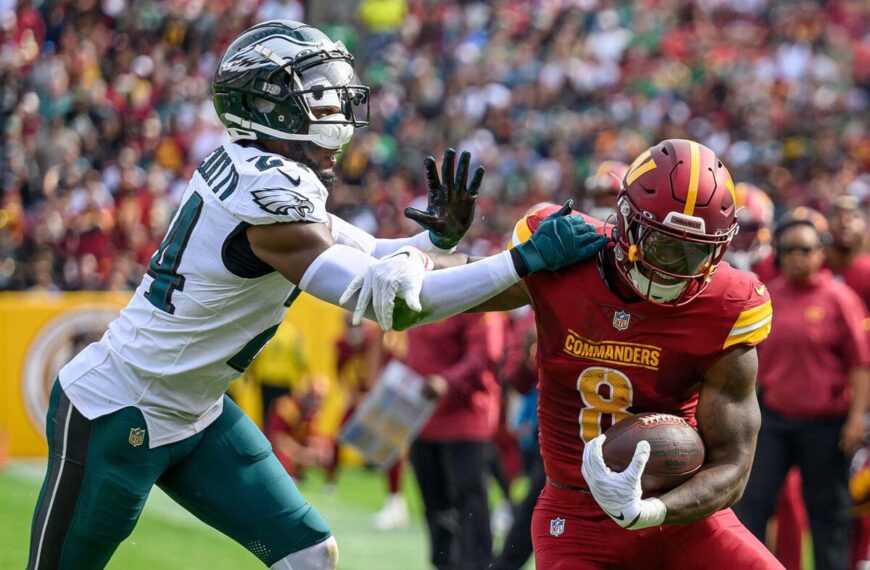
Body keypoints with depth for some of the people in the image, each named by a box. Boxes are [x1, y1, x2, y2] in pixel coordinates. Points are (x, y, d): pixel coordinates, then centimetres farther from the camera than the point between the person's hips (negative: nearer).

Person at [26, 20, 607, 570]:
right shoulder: (267, 194, -27)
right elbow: (389, 301, -29)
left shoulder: (248, 167, 1)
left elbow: (369, 256, 8)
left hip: (195, 414, 10)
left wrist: (437, 235, -12)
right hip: (113, 419, -10)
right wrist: (529, 260, -29)